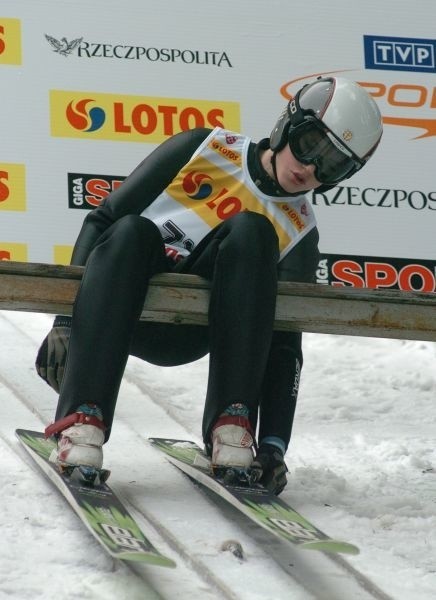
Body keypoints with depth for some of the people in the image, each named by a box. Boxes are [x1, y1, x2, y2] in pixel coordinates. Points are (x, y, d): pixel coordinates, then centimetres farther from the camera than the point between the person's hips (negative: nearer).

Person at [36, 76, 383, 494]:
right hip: (120, 312, -1)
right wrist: (66, 319, -12)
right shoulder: (205, 149, 1)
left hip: (182, 336, 1)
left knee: (250, 232, -23)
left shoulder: (299, 233, 5)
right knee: (132, 231, -34)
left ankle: (232, 428, -31)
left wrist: (274, 444, -15)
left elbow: (284, 345, 0)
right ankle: (81, 424, -43)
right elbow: (102, 219, -1)